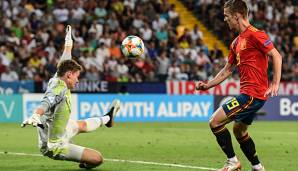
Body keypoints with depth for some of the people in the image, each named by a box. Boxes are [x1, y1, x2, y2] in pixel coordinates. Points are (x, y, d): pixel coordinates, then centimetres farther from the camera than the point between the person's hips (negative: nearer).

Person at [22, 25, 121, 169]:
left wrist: (68, 44, 31)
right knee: (98, 159, -12)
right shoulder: (59, 90, -29)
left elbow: (64, 63, 16)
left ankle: (107, 119, 67)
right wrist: (36, 115, -69)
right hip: (54, 147, -11)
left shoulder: (56, 80, -2)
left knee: (82, 125, 38)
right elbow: (46, 103, -49)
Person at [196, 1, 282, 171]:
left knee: (215, 121, -11)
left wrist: (275, 83, -21)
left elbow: (276, 56, -15)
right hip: (247, 93, 10)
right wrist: (208, 85, 16)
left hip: (252, 93, -10)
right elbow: (228, 69, 24)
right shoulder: (236, 43, 16)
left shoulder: (254, 34, -13)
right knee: (239, 130, 20)